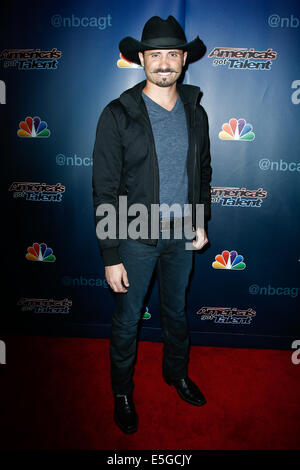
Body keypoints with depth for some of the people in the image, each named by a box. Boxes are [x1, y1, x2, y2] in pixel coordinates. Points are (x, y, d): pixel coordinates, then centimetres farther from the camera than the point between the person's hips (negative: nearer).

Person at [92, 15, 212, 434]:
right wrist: (111, 258, -15)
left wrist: (201, 222, 8)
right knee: (127, 319, 12)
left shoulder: (195, 113, 1)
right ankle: (122, 392, 37)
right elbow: (104, 190, -14)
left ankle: (177, 372, 49)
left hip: (181, 233, 4)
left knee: (176, 309, 22)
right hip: (136, 236, -4)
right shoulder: (118, 115, -14)